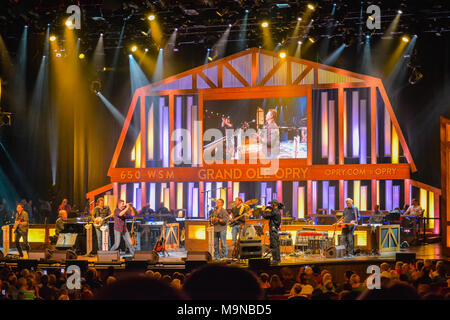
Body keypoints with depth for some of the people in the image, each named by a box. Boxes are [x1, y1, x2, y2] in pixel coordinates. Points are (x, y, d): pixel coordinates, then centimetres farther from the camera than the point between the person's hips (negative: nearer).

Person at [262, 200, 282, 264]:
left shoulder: (274, 211, -17)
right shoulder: (278, 211, 13)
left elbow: (265, 216, -16)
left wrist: (263, 210, 0)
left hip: (273, 229, -10)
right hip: (275, 229, 10)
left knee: (274, 245, -9)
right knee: (276, 245, 15)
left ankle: (275, 260, -10)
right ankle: (278, 259, 22)